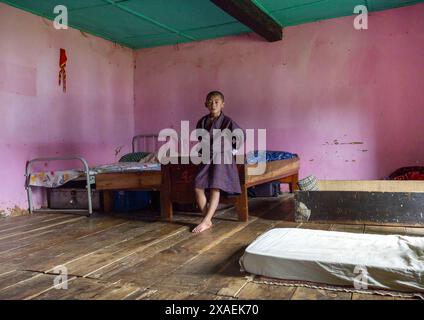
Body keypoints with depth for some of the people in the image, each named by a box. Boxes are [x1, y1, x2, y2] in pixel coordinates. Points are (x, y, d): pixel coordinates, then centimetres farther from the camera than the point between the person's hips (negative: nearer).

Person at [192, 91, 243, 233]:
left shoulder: (228, 122, -4)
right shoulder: (202, 121, 7)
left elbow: (241, 136, 9)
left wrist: (233, 149, 10)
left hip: (223, 158, -4)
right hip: (207, 158, 4)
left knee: (215, 188, -19)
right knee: (198, 187, -13)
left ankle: (205, 222, -20)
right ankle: (208, 220, -6)